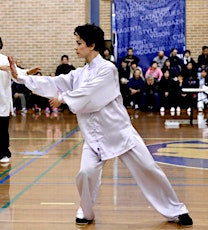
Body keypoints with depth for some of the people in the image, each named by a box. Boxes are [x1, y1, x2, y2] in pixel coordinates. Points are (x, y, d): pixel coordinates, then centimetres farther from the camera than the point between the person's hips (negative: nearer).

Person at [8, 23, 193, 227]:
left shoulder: (107, 68, -12)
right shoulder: (79, 74, 8)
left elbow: (88, 94, -20)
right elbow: (53, 83, 6)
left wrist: (62, 98, -7)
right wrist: (19, 76, 1)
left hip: (120, 131, -5)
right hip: (94, 135, 5)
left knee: (147, 168, 0)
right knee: (86, 172, -14)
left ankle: (176, 211, 15)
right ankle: (86, 212, 14)